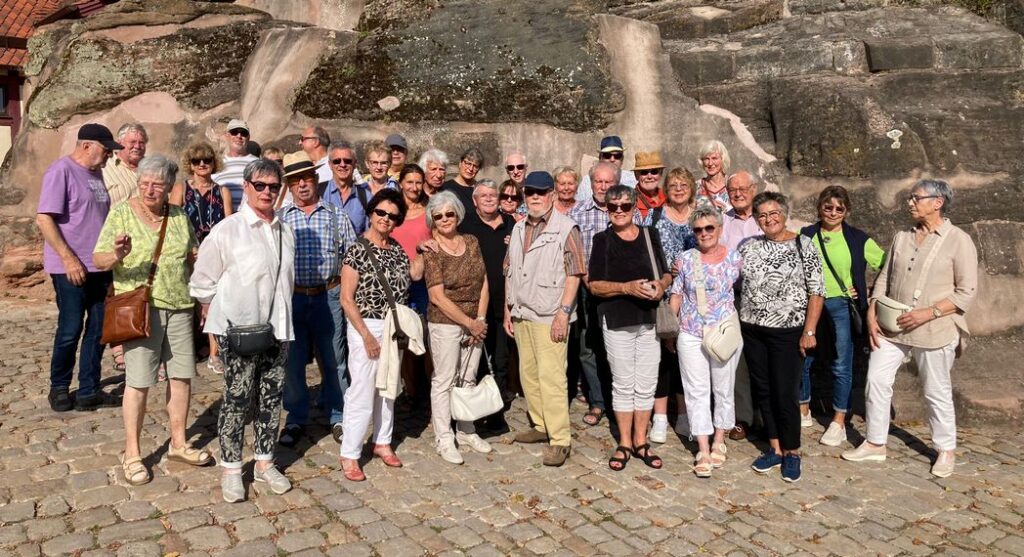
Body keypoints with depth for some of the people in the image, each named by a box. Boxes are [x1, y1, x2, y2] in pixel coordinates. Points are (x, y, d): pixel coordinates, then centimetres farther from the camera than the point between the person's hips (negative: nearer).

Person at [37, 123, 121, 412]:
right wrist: (69, 259, -19)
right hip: (71, 268, -7)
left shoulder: (96, 173, 13)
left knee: (98, 329, 8)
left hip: (100, 266, 7)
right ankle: (59, 387, 21)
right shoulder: (61, 170, -11)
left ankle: (88, 390, 17)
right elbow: (44, 219, -16)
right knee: (70, 329, 1)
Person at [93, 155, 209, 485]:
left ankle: (178, 444, 24)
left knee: (182, 375, 9)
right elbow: (98, 259, -9)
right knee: (139, 381, -2)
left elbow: (194, 256, 19)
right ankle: (132, 454, 11)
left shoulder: (179, 216, 8)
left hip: (179, 305, 5)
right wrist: (116, 255, -30)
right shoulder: (122, 213, -4)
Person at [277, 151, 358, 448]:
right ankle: (296, 420, 23)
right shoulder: (278, 219, 5)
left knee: (334, 360, 7)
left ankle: (338, 417, 22)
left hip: (329, 297, 0)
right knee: (293, 361, 8)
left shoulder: (336, 216, 6)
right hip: (291, 298, 1)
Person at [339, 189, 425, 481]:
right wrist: (367, 336, -15)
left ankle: (382, 442, 31)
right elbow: (347, 299, -13)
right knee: (362, 392, -4)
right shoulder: (358, 250, -11)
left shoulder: (396, 248, 8)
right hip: (366, 326, -6)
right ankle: (349, 455, 8)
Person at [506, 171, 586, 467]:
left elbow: (574, 274, -11)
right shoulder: (519, 229, 12)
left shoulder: (566, 229, -8)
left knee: (551, 377, -7)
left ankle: (559, 439, 0)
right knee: (528, 374, 13)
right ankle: (541, 426, 27)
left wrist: (563, 313, -16)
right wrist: (508, 309, 12)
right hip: (521, 314, 7)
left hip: (549, 317, -7)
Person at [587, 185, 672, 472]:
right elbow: (594, 285, -5)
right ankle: (624, 443, 17)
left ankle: (640, 441, 21)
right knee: (623, 384, 5)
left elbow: (667, 274, 15)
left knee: (646, 384, 7)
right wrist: (627, 288, -19)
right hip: (617, 321, -3)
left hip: (650, 320, 3)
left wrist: (662, 284, -8)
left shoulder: (650, 235, 8)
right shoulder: (603, 240, 0)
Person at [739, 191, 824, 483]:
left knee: (786, 393, -1)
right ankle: (775, 448, 24)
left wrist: (809, 332, -10)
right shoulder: (749, 247, 6)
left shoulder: (803, 245, -5)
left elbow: (816, 292, -6)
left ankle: (792, 452, 17)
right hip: (751, 330, 4)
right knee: (763, 390, 10)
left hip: (786, 332, -4)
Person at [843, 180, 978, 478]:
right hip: (891, 328, 5)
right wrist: (872, 313, -1)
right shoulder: (902, 237, 9)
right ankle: (875, 443, 20)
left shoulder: (959, 240, -7)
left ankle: (946, 450, 27)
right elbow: (884, 278, 11)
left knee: (937, 392, 8)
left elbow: (967, 292, -10)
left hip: (933, 331, -5)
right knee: (876, 381, 5)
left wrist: (928, 313, -19)